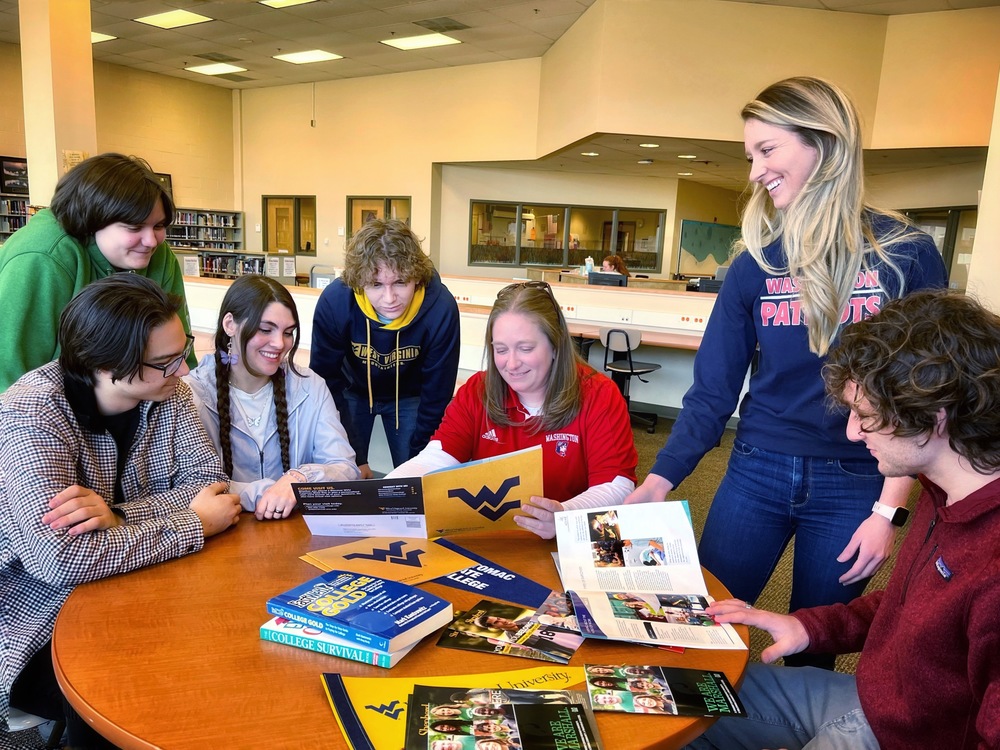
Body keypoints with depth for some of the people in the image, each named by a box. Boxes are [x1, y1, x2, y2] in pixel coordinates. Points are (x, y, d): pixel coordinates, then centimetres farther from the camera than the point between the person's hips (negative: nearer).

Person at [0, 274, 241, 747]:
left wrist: (118, 516, -28)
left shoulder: (166, 391, -7)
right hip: (43, 619, -4)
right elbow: (61, 560, -34)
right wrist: (195, 524, -25)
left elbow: (207, 481, -10)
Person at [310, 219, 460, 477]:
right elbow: (326, 378, -18)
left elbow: (437, 394, -20)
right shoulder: (334, 301, -32)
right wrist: (354, 458, -17)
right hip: (352, 391, 0)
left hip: (409, 396, 0)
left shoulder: (440, 308, -33)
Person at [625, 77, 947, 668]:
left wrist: (889, 510, -10)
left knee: (810, 652, 13)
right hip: (756, 472, 2)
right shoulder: (756, 263, -1)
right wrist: (659, 482, -13)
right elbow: (713, 390, -3)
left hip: (853, 485, -1)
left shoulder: (906, 255, -6)